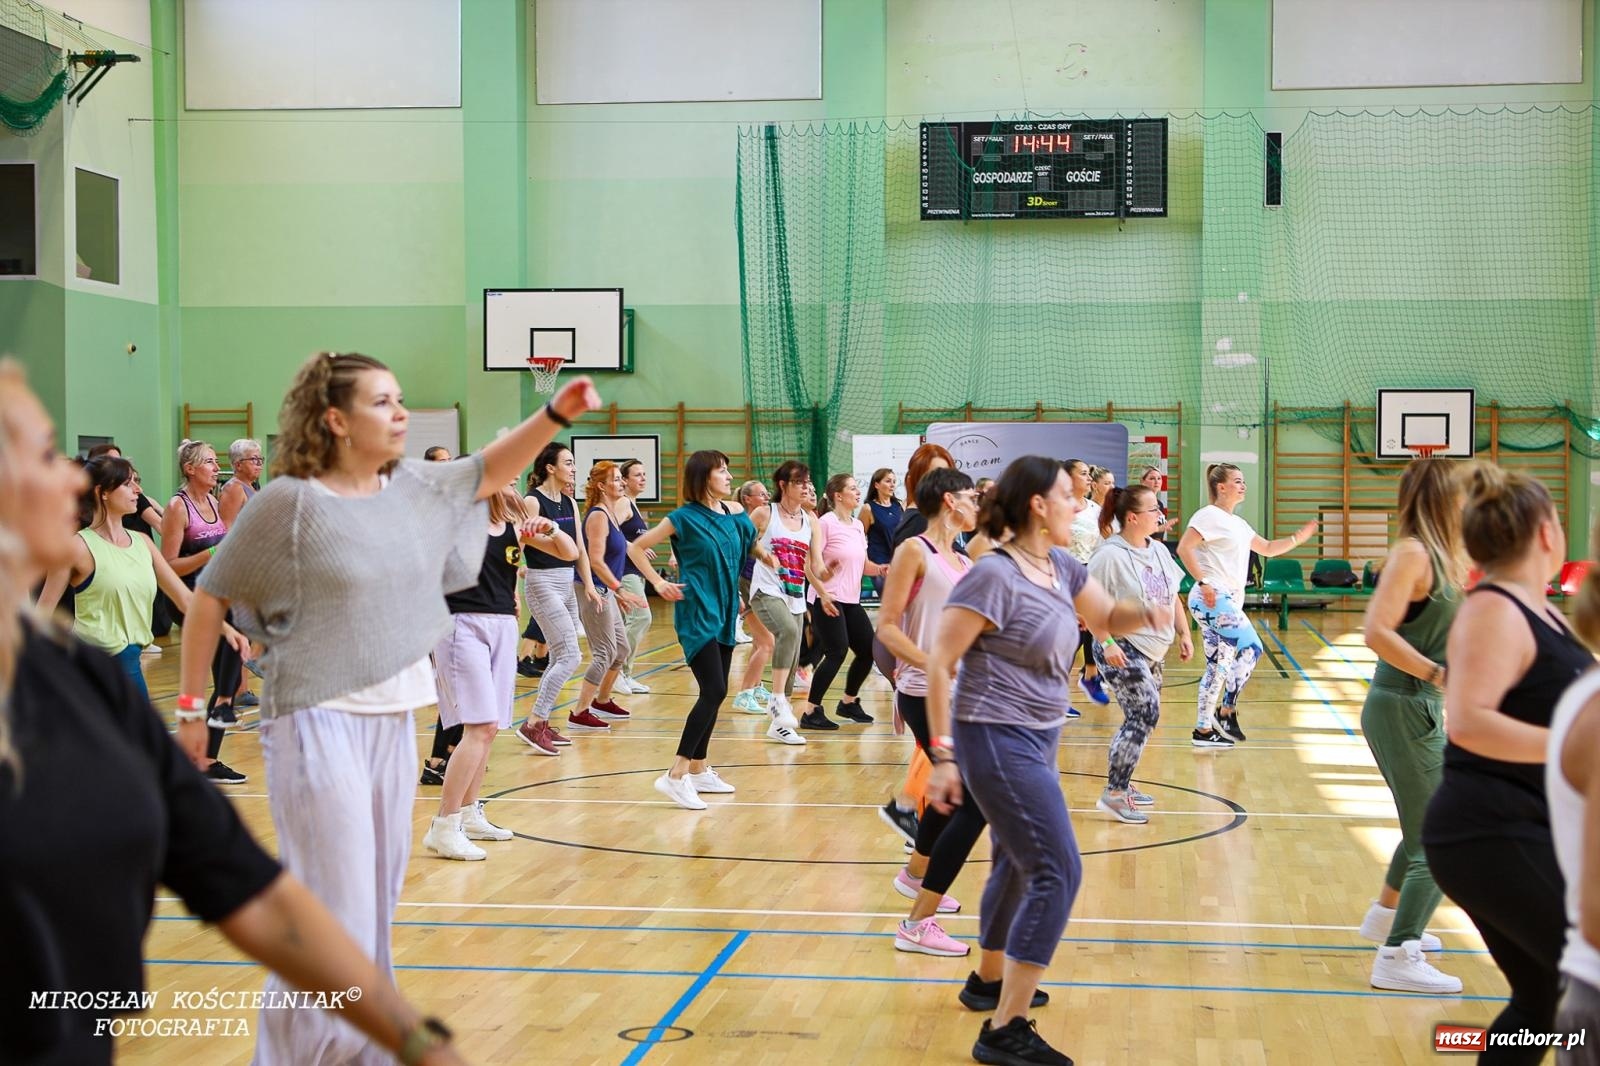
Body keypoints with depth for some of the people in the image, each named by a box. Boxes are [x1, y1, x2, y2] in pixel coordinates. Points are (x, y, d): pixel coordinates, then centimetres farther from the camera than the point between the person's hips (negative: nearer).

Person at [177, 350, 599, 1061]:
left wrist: (554, 414, 3)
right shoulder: (289, 501, -11)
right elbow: (209, 598, -4)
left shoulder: (414, 488, 6)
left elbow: (489, 472, 19)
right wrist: (189, 706, -4)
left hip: (393, 721, 7)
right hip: (319, 725, -7)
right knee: (332, 915, -7)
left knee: (377, 905, 15)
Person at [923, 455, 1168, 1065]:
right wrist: (942, 754, -19)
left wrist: (1146, 614, -3)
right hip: (997, 741, -9)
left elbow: (1107, 618, 20)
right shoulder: (994, 576, -20)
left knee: (1019, 865, 22)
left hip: (1036, 740, 9)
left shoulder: (1061, 568, 6)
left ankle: (990, 979, 43)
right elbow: (939, 664, -18)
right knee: (1058, 873, -12)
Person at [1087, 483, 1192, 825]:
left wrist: (1183, 634, 14)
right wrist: (1107, 643, -24)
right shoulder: (1110, 555, -16)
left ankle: (1121, 784, 27)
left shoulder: (1158, 551, 9)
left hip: (1152, 651, 9)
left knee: (1141, 718, 11)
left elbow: (1173, 596, 19)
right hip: (1122, 649, -8)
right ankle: (1113, 794, -8)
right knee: (1145, 713, -15)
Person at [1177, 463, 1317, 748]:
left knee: (1219, 665, 8)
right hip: (1214, 599, -10)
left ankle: (1204, 729, 11)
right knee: (1251, 648, -14)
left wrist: (1298, 537, 17)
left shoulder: (1237, 523, 20)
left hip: (1229, 600, 10)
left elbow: (1268, 548, 29)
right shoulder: (1210, 516, -8)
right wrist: (1203, 582, -22)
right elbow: (1184, 549, -19)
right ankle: (1227, 711, -7)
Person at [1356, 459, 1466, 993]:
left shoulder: (1440, 554, 10)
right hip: (1403, 709, -10)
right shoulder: (1413, 553, -17)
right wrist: (1438, 674, -28)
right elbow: (1377, 630, -27)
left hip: (1420, 708, 10)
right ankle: (1398, 957, -4)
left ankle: (1386, 916, 43)